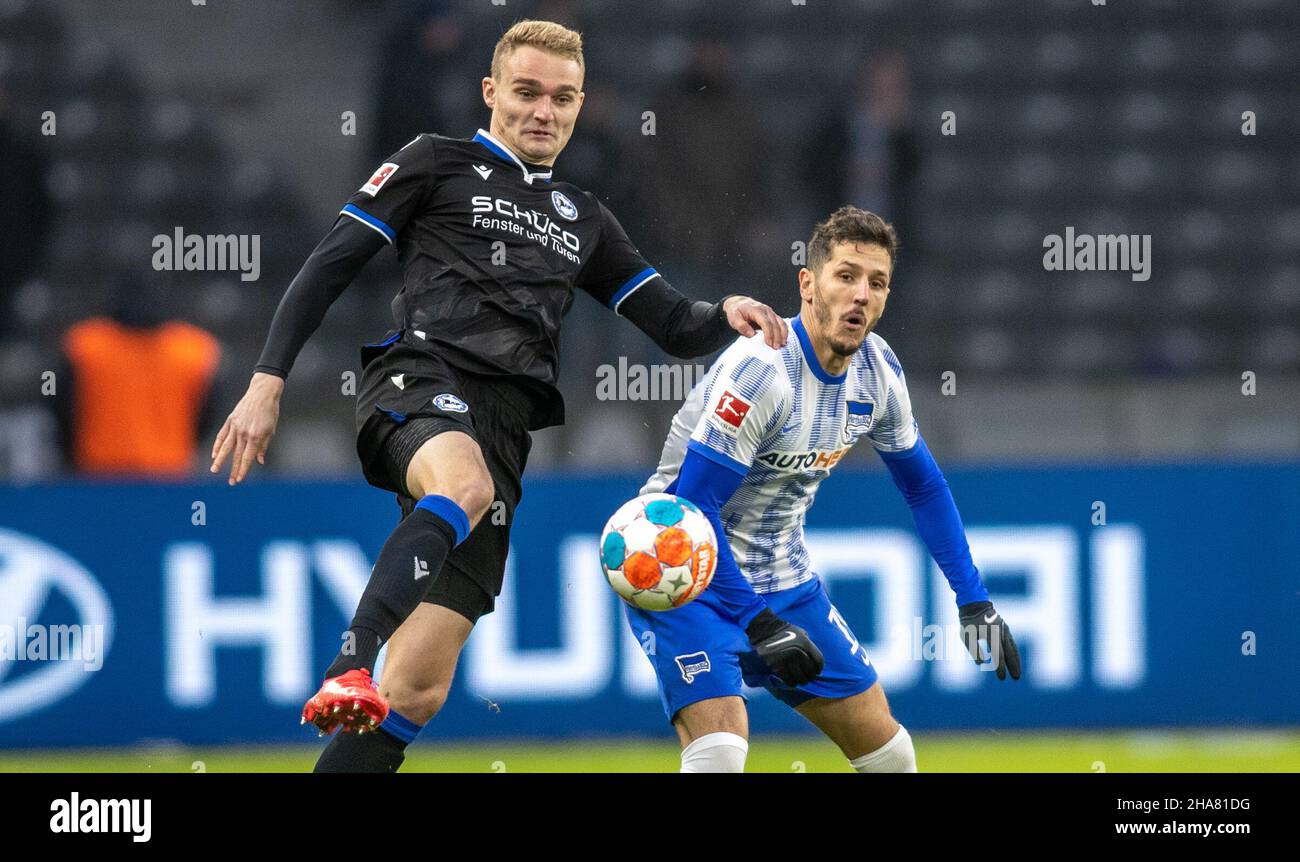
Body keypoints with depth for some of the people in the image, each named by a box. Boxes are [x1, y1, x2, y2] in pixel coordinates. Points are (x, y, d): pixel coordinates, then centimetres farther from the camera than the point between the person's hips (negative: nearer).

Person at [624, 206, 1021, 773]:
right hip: (687, 574, -7)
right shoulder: (762, 370, -27)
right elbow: (690, 510, -27)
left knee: (883, 744, 10)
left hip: (780, 576, 7)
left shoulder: (878, 371, -3)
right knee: (720, 746, -29)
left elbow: (923, 485, 14)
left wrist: (974, 601, 10)